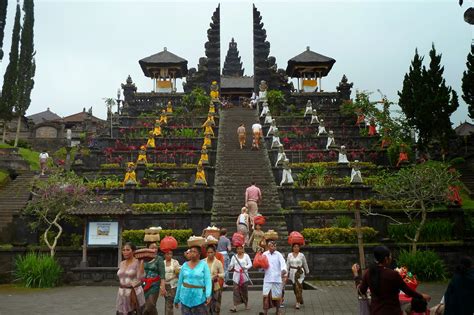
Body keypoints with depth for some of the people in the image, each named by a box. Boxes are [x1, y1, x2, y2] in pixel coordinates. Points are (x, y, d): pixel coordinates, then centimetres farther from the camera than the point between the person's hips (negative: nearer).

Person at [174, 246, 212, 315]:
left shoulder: (204, 264, -5)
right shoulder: (185, 265, 5)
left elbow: (208, 281, -11)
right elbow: (180, 282, 10)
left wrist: (208, 295, -25)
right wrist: (176, 299, 12)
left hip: (199, 298, -3)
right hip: (186, 297, 3)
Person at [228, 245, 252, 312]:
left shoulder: (246, 256, 2)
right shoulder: (234, 257, 4)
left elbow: (250, 264, -4)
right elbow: (231, 265, 3)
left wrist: (245, 267, -22)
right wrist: (231, 268, -20)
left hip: (244, 276, 0)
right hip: (236, 276, 0)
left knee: (244, 290, 9)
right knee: (236, 291, -6)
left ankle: (246, 304, 26)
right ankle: (235, 306, -8)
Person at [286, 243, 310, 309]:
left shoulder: (301, 255, -2)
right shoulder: (289, 255, 3)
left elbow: (305, 264, 9)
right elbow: (287, 264, 8)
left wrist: (307, 271, 18)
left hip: (300, 272, -3)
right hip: (292, 272, 3)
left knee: (298, 287, -11)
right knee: (295, 287, 11)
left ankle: (298, 303, -7)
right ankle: (300, 299, 34)